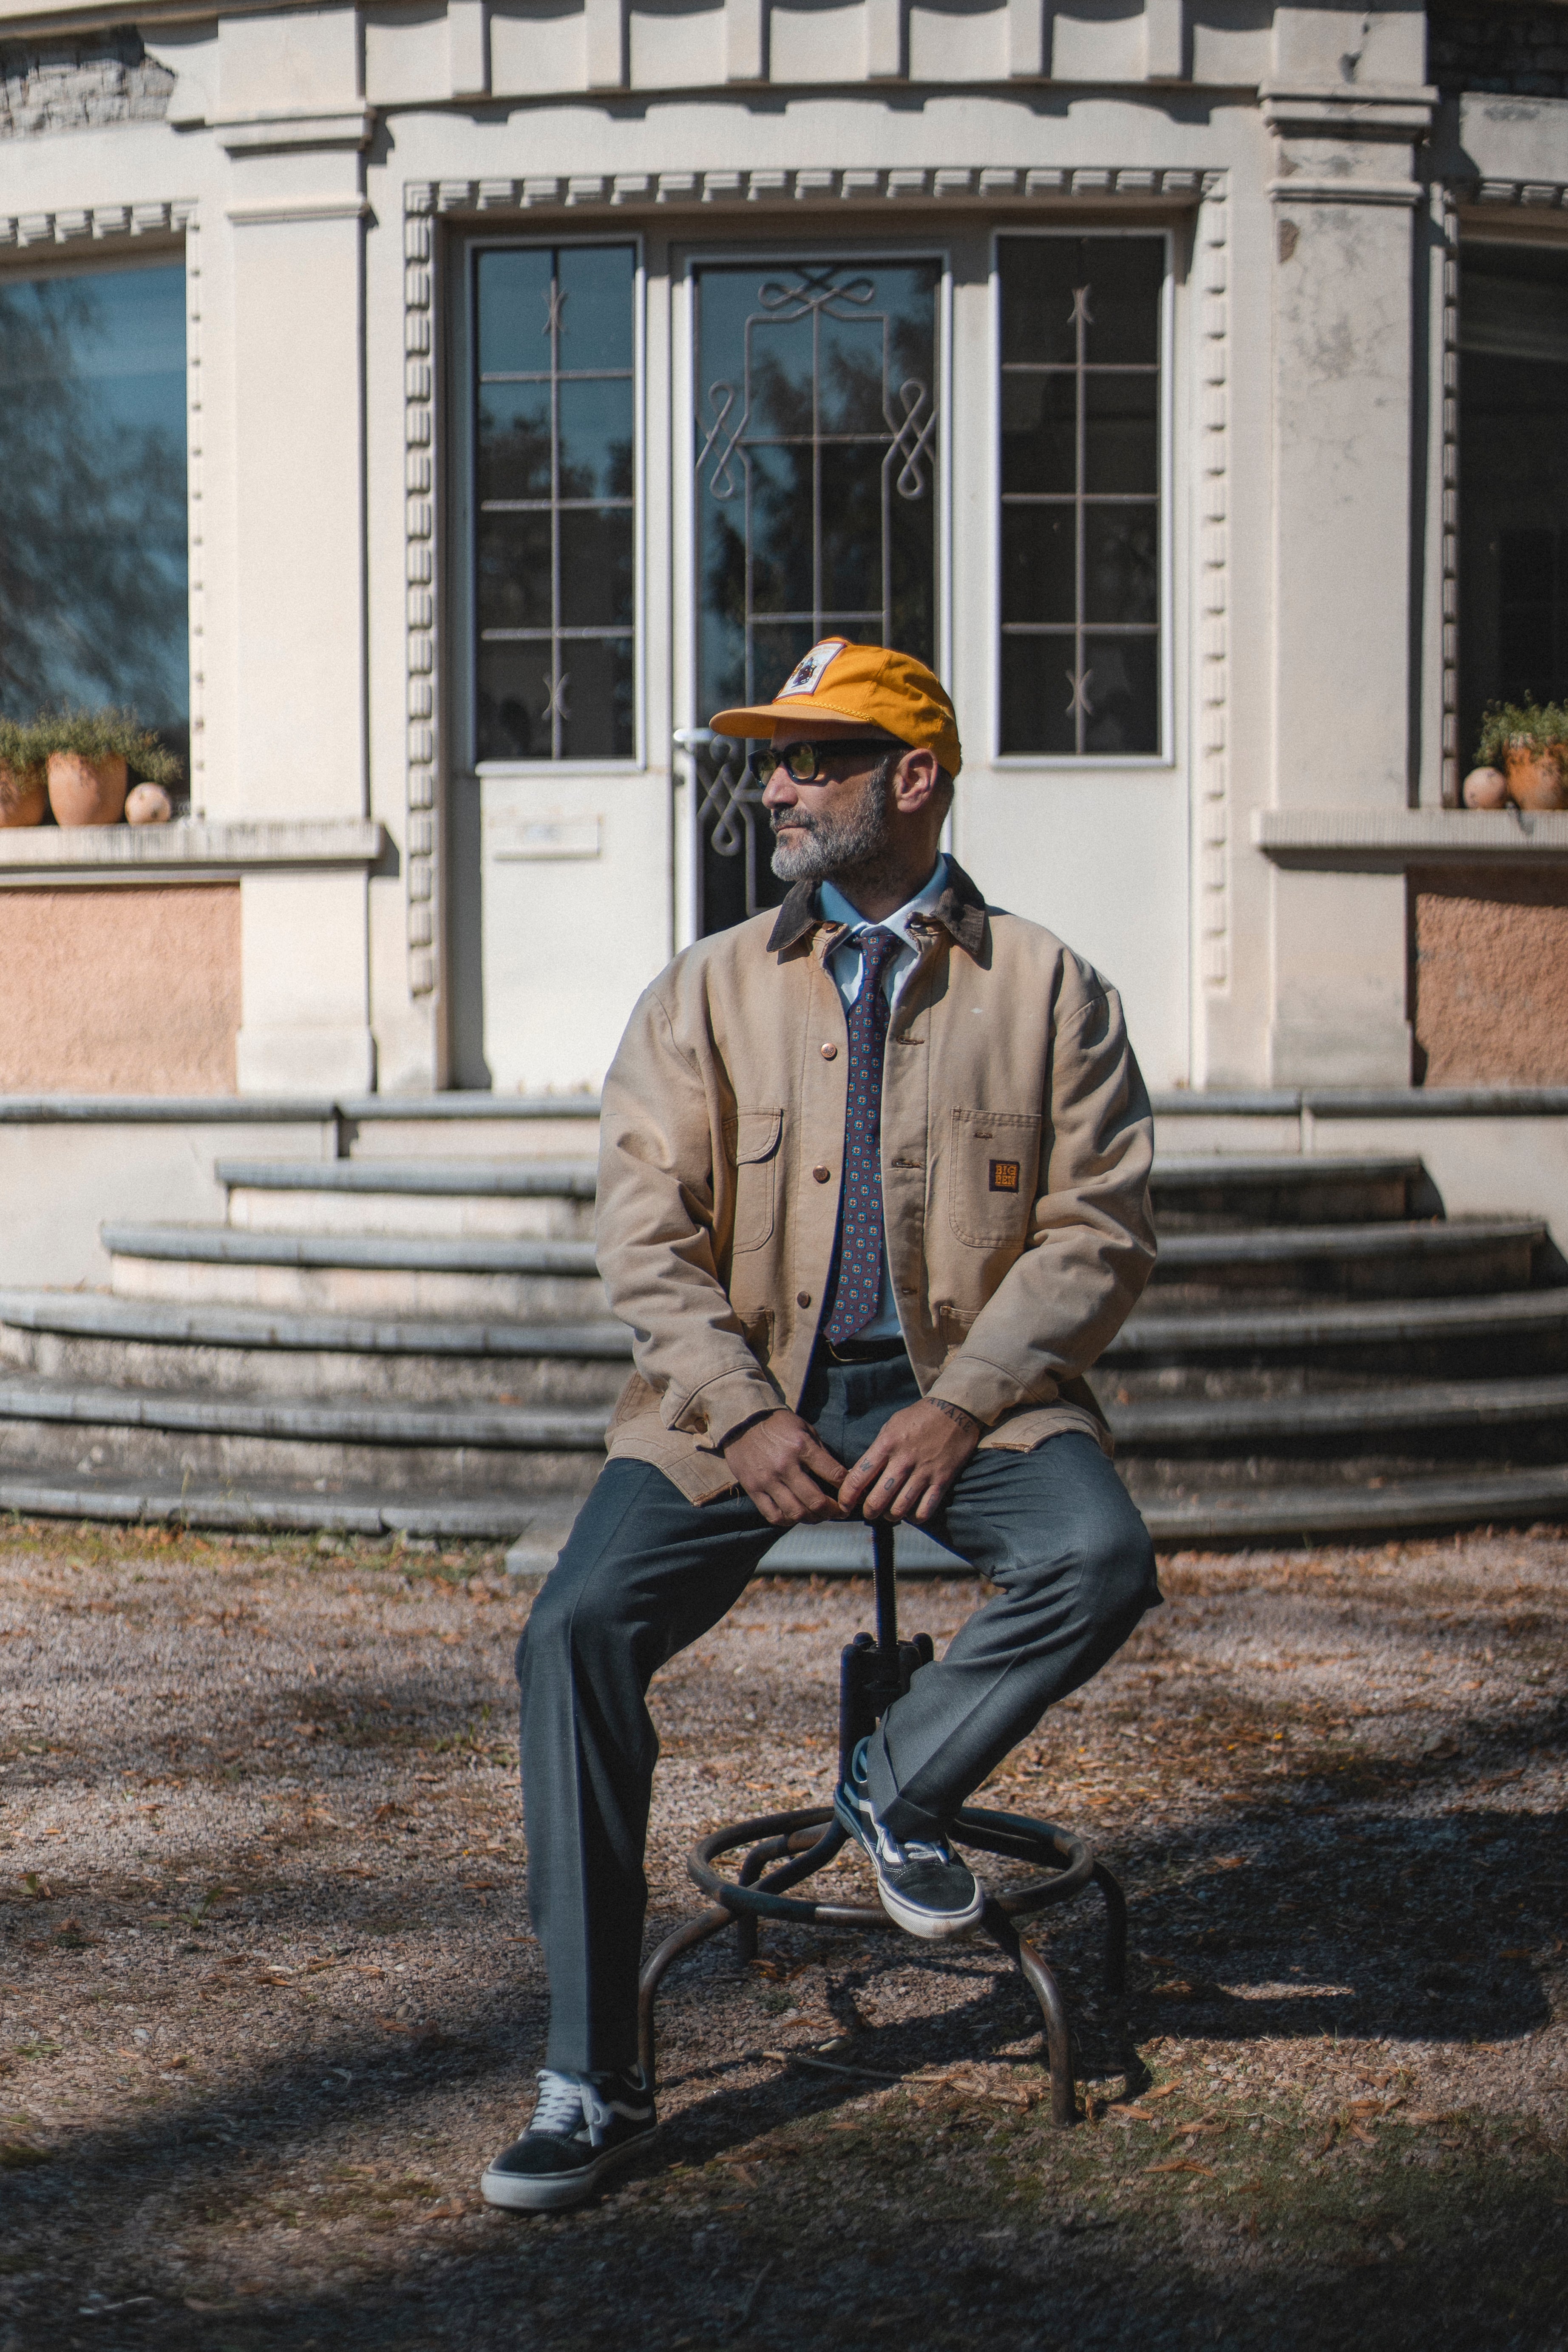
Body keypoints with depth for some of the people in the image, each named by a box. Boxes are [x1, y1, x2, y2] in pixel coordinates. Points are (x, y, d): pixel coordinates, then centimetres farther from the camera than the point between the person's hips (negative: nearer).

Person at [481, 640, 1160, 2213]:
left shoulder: (1049, 991, 5)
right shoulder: (704, 992, 9)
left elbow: (1099, 1230, 0)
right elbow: (647, 1231, 1)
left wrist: (961, 1405, -13)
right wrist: (743, 1418, -13)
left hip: (965, 1393, -1)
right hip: (741, 1400, 1)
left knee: (1101, 1562, -30)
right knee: (577, 1626, -21)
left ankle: (900, 1790, 1)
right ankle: (590, 2083, -12)